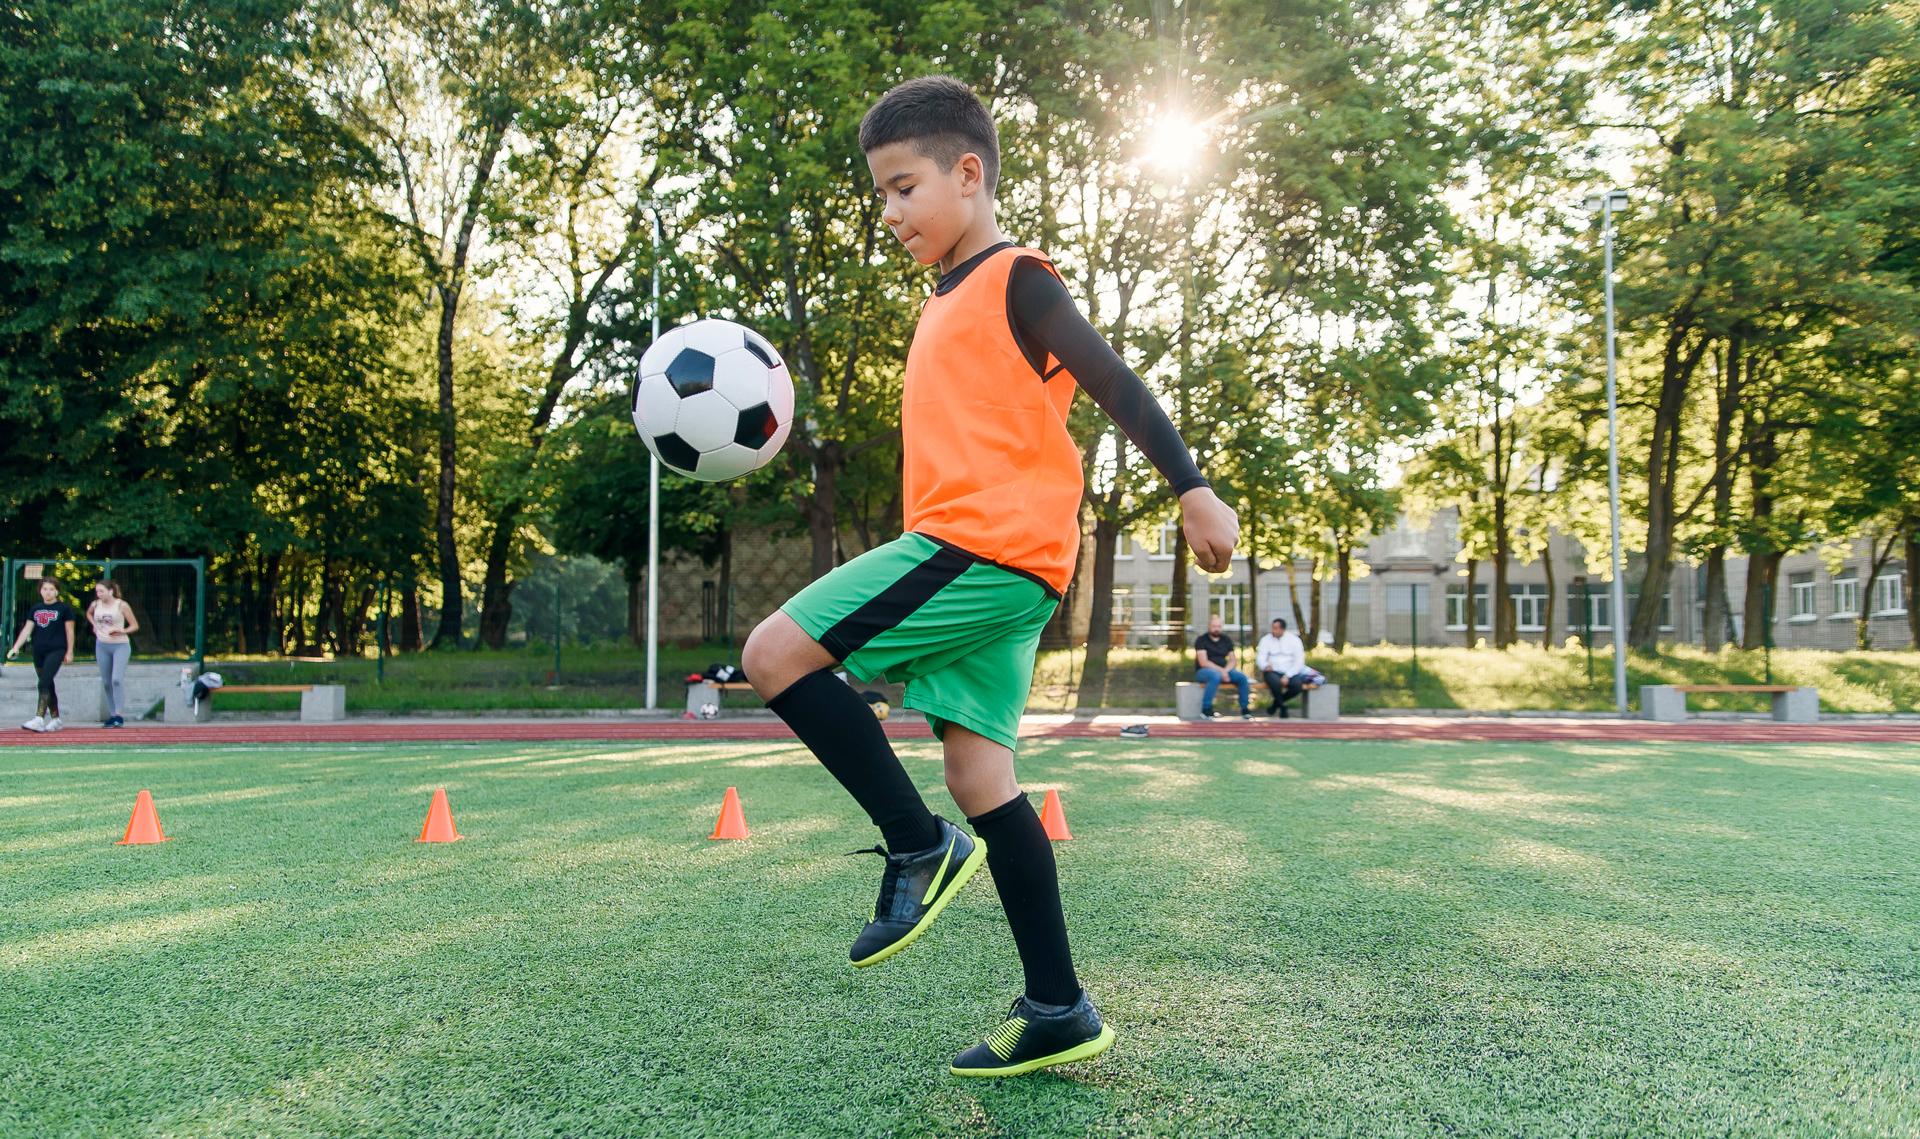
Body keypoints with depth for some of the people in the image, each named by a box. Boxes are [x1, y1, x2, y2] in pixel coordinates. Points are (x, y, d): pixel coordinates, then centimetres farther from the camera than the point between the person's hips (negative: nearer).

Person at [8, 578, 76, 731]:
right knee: (48, 686, 8)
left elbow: (69, 631, 1)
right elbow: (27, 629, 14)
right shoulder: (35, 609, 13)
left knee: (44, 684, -17)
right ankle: (55, 720, 15)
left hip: (56, 650, -5)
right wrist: (15, 647, 4)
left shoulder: (64, 608, 0)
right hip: (39, 652, 5)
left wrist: (69, 652, -2)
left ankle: (39, 719, -23)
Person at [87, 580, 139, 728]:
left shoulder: (122, 606, -6)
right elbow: (89, 613, 30)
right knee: (106, 682, 7)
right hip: (102, 646, 5)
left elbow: (135, 625, -1)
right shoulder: (95, 605, 5)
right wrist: (95, 625, 13)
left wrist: (123, 631, -19)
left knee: (117, 679, -19)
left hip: (120, 645, -5)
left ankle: (119, 715, -17)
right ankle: (112, 715, 16)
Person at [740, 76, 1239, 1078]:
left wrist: (1193, 489, -19)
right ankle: (1056, 1010, 8)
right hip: (978, 562, 10)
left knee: (776, 652, -15)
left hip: (990, 543, -10)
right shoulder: (948, 305, 25)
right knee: (978, 774, 5)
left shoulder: (1015, 278, -2)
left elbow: (1114, 383, -10)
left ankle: (918, 845, -5)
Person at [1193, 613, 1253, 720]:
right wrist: (1221, 671, -19)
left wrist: (1226, 670, -12)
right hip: (1203, 671, -5)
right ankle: (1205, 709, -31)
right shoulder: (1201, 640, -3)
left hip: (1224, 670, 5)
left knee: (1242, 676, -20)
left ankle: (1245, 710, -11)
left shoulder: (1226, 640, 13)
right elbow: (1203, 662, -13)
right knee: (1216, 676, -39)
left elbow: (1232, 661, 10)